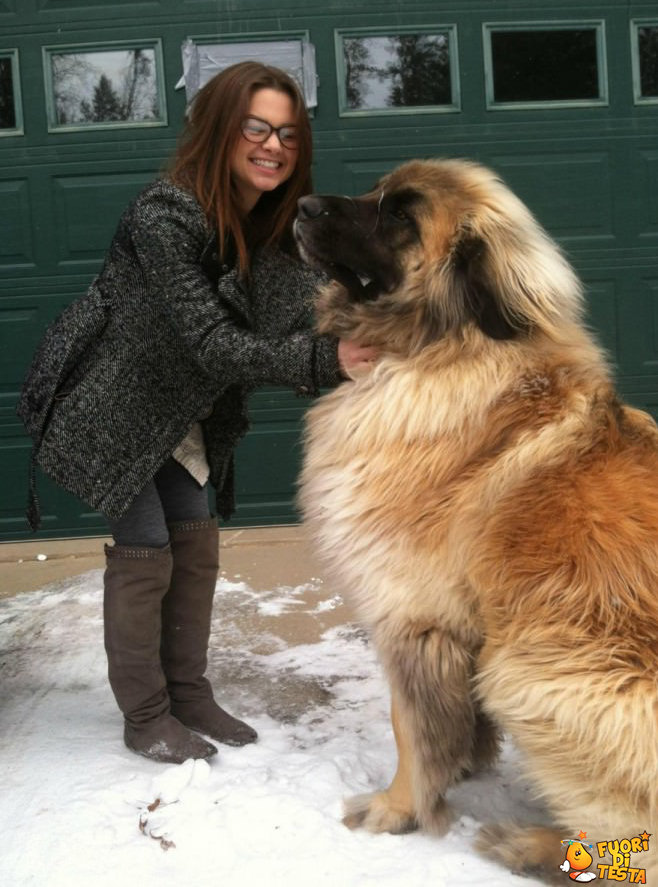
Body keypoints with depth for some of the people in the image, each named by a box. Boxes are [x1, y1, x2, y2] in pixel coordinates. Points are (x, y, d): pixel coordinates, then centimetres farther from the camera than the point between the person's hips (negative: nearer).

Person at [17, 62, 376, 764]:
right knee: (143, 553, -4)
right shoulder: (165, 216, -29)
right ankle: (144, 716, 13)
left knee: (196, 543, 7)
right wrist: (324, 360, -43)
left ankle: (188, 695, 21)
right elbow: (212, 343, -34)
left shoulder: (273, 227, -6)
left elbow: (304, 319, -13)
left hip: (176, 409, 7)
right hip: (106, 404, -7)